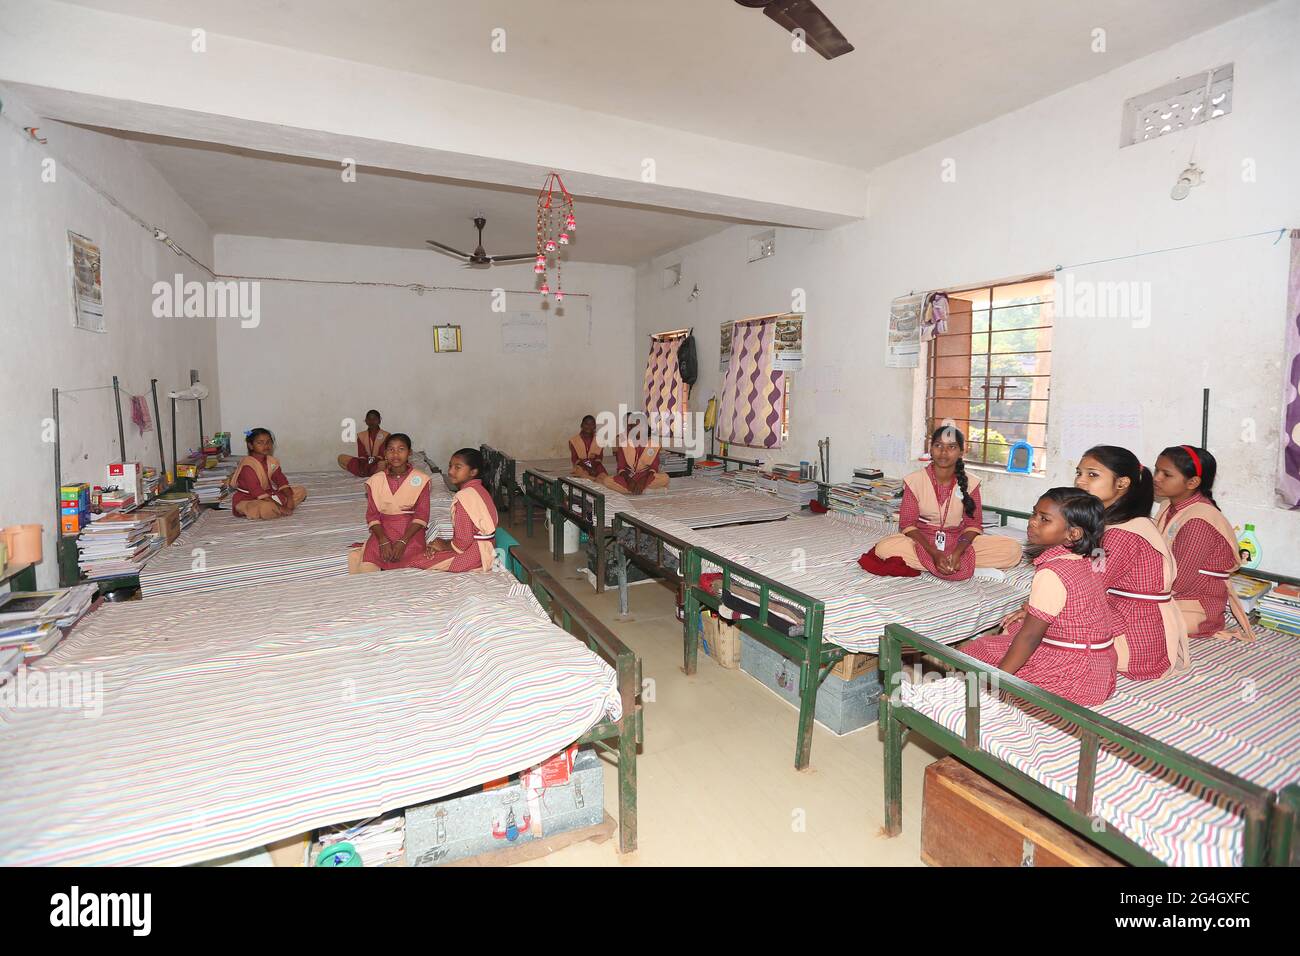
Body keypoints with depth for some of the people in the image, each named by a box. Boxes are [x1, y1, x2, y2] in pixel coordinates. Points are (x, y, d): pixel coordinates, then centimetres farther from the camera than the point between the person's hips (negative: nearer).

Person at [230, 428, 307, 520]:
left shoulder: (271, 461, 6)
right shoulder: (247, 464, -18)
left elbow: (281, 481, 0)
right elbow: (255, 490, -25)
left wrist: (290, 498, -19)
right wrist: (278, 506, -30)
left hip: (267, 495, 8)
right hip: (248, 500, -8)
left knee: (301, 490, 0)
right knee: (267, 508, -42)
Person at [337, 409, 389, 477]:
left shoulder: (386, 435, 3)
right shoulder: (361, 436, 13)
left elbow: (383, 455, -5)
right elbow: (361, 455, 3)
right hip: (365, 463, 4)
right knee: (341, 458, -14)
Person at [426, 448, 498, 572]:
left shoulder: (463, 496, -21)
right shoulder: (479, 490, 7)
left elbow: (464, 541, -22)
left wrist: (444, 546, -5)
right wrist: (446, 542, 5)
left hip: (474, 553, -9)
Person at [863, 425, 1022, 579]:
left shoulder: (970, 483, -3)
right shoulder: (914, 480, -9)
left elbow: (973, 524, -2)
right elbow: (907, 524, -9)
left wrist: (958, 552, -23)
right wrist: (934, 553, -24)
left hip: (959, 543, 2)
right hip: (922, 542, -2)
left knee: (1013, 549, -19)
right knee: (884, 547, -32)